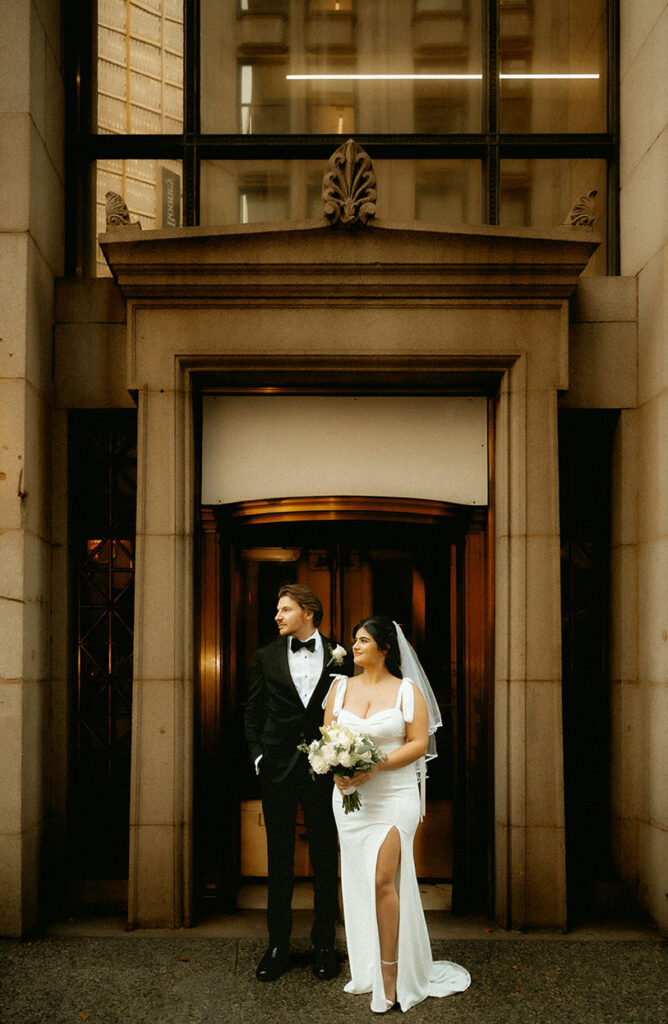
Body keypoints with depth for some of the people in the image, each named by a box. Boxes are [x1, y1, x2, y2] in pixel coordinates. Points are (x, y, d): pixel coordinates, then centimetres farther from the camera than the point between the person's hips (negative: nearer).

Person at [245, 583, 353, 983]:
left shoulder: (339, 656, 0)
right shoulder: (267, 657, 5)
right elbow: (254, 713, 9)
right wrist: (258, 755, 0)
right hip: (278, 770, 1)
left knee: (325, 859, 7)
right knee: (279, 860, 9)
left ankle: (325, 945, 19)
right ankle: (279, 946, 19)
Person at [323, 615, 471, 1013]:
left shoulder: (408, 691, -1)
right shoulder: (341, 687, 10)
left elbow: (419, 743, -7)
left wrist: (376, 766, -18)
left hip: (394, 796, -4)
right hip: (350, 797, 4)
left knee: (383, 880, -12)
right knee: (358, 882, 8)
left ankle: (392, 975, -2)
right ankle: (367, 970, 20)